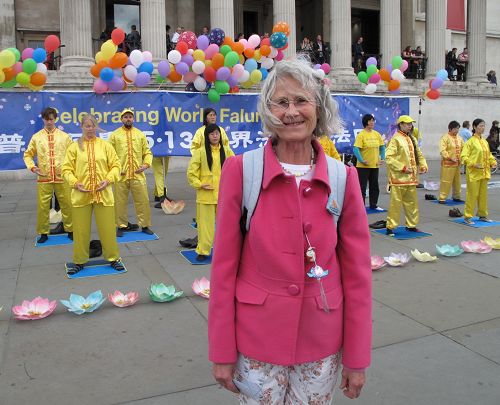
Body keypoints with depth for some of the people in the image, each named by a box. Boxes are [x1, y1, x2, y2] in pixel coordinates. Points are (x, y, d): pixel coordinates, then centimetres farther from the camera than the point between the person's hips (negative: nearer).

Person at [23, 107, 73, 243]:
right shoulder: (36, 137, 5)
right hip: (44, 178, 0)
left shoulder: (64, 136, 5)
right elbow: (28, 155, 10)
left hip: (62, 177, 0)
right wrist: (32, 167, -6)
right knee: (43, 206, 3)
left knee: (67, 205, 6)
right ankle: (43, 233, 17)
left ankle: (70, 230, 20)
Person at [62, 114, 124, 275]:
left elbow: (115, 165, 5)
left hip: (103, 194, 0)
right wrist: (75, 183, -13)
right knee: (81, 229, 9)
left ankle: (113, 258, 21)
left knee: (107, 228, 6)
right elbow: (66, 169, 2)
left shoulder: (105, 145, 5)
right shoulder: (74, 147, 3)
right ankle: (79, 261, 23)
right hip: (81, 195, 0)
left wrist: (108, 180, -10)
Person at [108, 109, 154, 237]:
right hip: (120, 175, -1)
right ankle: (121, 226, 19)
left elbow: (147, 152, 11)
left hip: (138, 174, 1)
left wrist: (146, 164, -5)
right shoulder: (114, 135, 5)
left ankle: (145, 225, 14)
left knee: (143, 200, 3)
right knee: (120, 202, 5)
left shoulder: (140, 134, 11)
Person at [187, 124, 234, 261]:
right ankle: (203, 251, 12)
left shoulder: (227, 151, 5)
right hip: (206, 195, -2)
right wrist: (199, 184, -9)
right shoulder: (200, 152, -1)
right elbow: (191, 172, 0)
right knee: (205, 223, 2)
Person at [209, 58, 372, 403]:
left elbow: (357, 272, -2)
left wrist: (357, 357, 0)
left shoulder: (343, 178, -5)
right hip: (257, 338, -1)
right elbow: (224, 265, -7)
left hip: (321, 340, 2)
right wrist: (222, 350, -4)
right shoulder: (241, 170, -10)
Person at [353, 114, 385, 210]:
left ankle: (373, 205, 27)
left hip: (375, 165, 6)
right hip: (363, 166, -6)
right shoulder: (361, 135, -11)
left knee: (374, 186, 14)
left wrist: (382, 158, 5)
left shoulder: (377, 134, 6)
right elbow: (355, 149, -19)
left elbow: (382, 147, 16)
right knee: (362, 186, 0)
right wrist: (362, 160, -22)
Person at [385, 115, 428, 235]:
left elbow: (419, 154, 23)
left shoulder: (412, 139, 14)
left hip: (411, 177, 8)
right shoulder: (396, 139, -10)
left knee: (412, 202, 14)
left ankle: (411, 225, 26)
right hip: (399, 178, -8)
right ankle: (390, 227, 4)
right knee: (395, 203, -4)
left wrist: (423, 166, 5)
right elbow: (388, 157, -18)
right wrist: (403, 168, -19)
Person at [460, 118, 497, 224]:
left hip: (484, 173, 7)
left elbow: (489, 155, 21)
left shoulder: (485, 142, 11)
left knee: (483, 194, 14)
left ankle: (482, 215, 25)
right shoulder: (471, 141, -9)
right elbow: (463, 156, -15)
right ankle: (467, 216, 4)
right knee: (472, 194, -4)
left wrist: (493, 162, 3)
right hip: (474, 173, -7)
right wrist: (474, 164, -23)